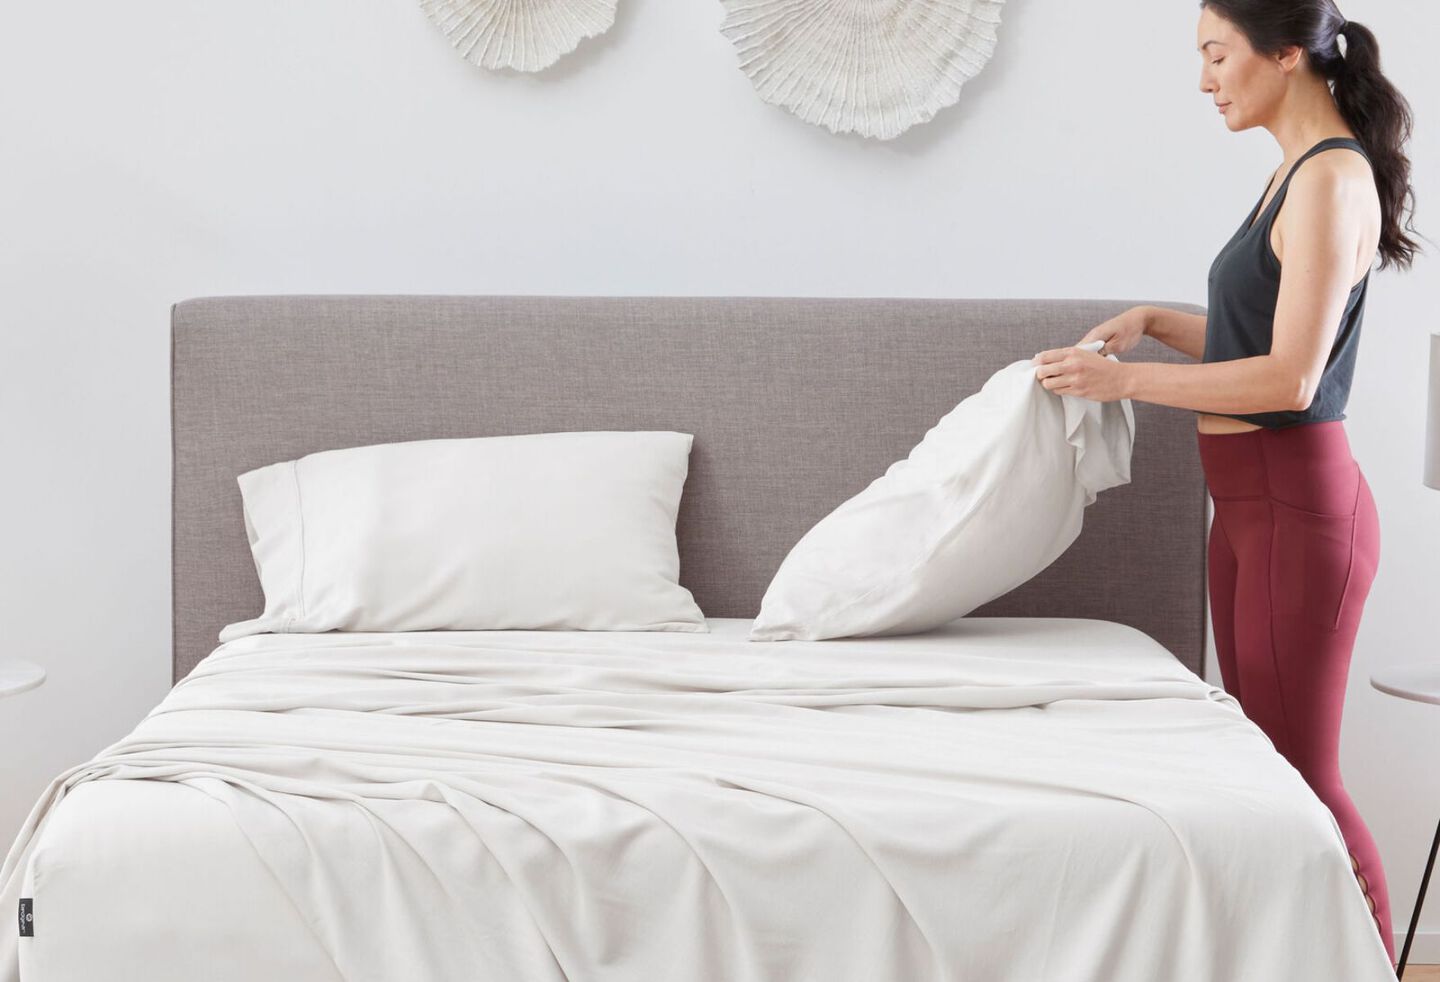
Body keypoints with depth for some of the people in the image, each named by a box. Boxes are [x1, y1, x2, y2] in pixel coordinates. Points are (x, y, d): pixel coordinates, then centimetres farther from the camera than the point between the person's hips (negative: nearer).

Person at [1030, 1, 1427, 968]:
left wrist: (1125, 379, -16)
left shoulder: (1333, 178, -16)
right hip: (1250, 502, 10)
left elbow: (1290, 377, -21)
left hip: (1298, 505, -10)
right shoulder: (1300, 173, 13)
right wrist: (1156, 321, 10)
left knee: (1303, 776, -4)